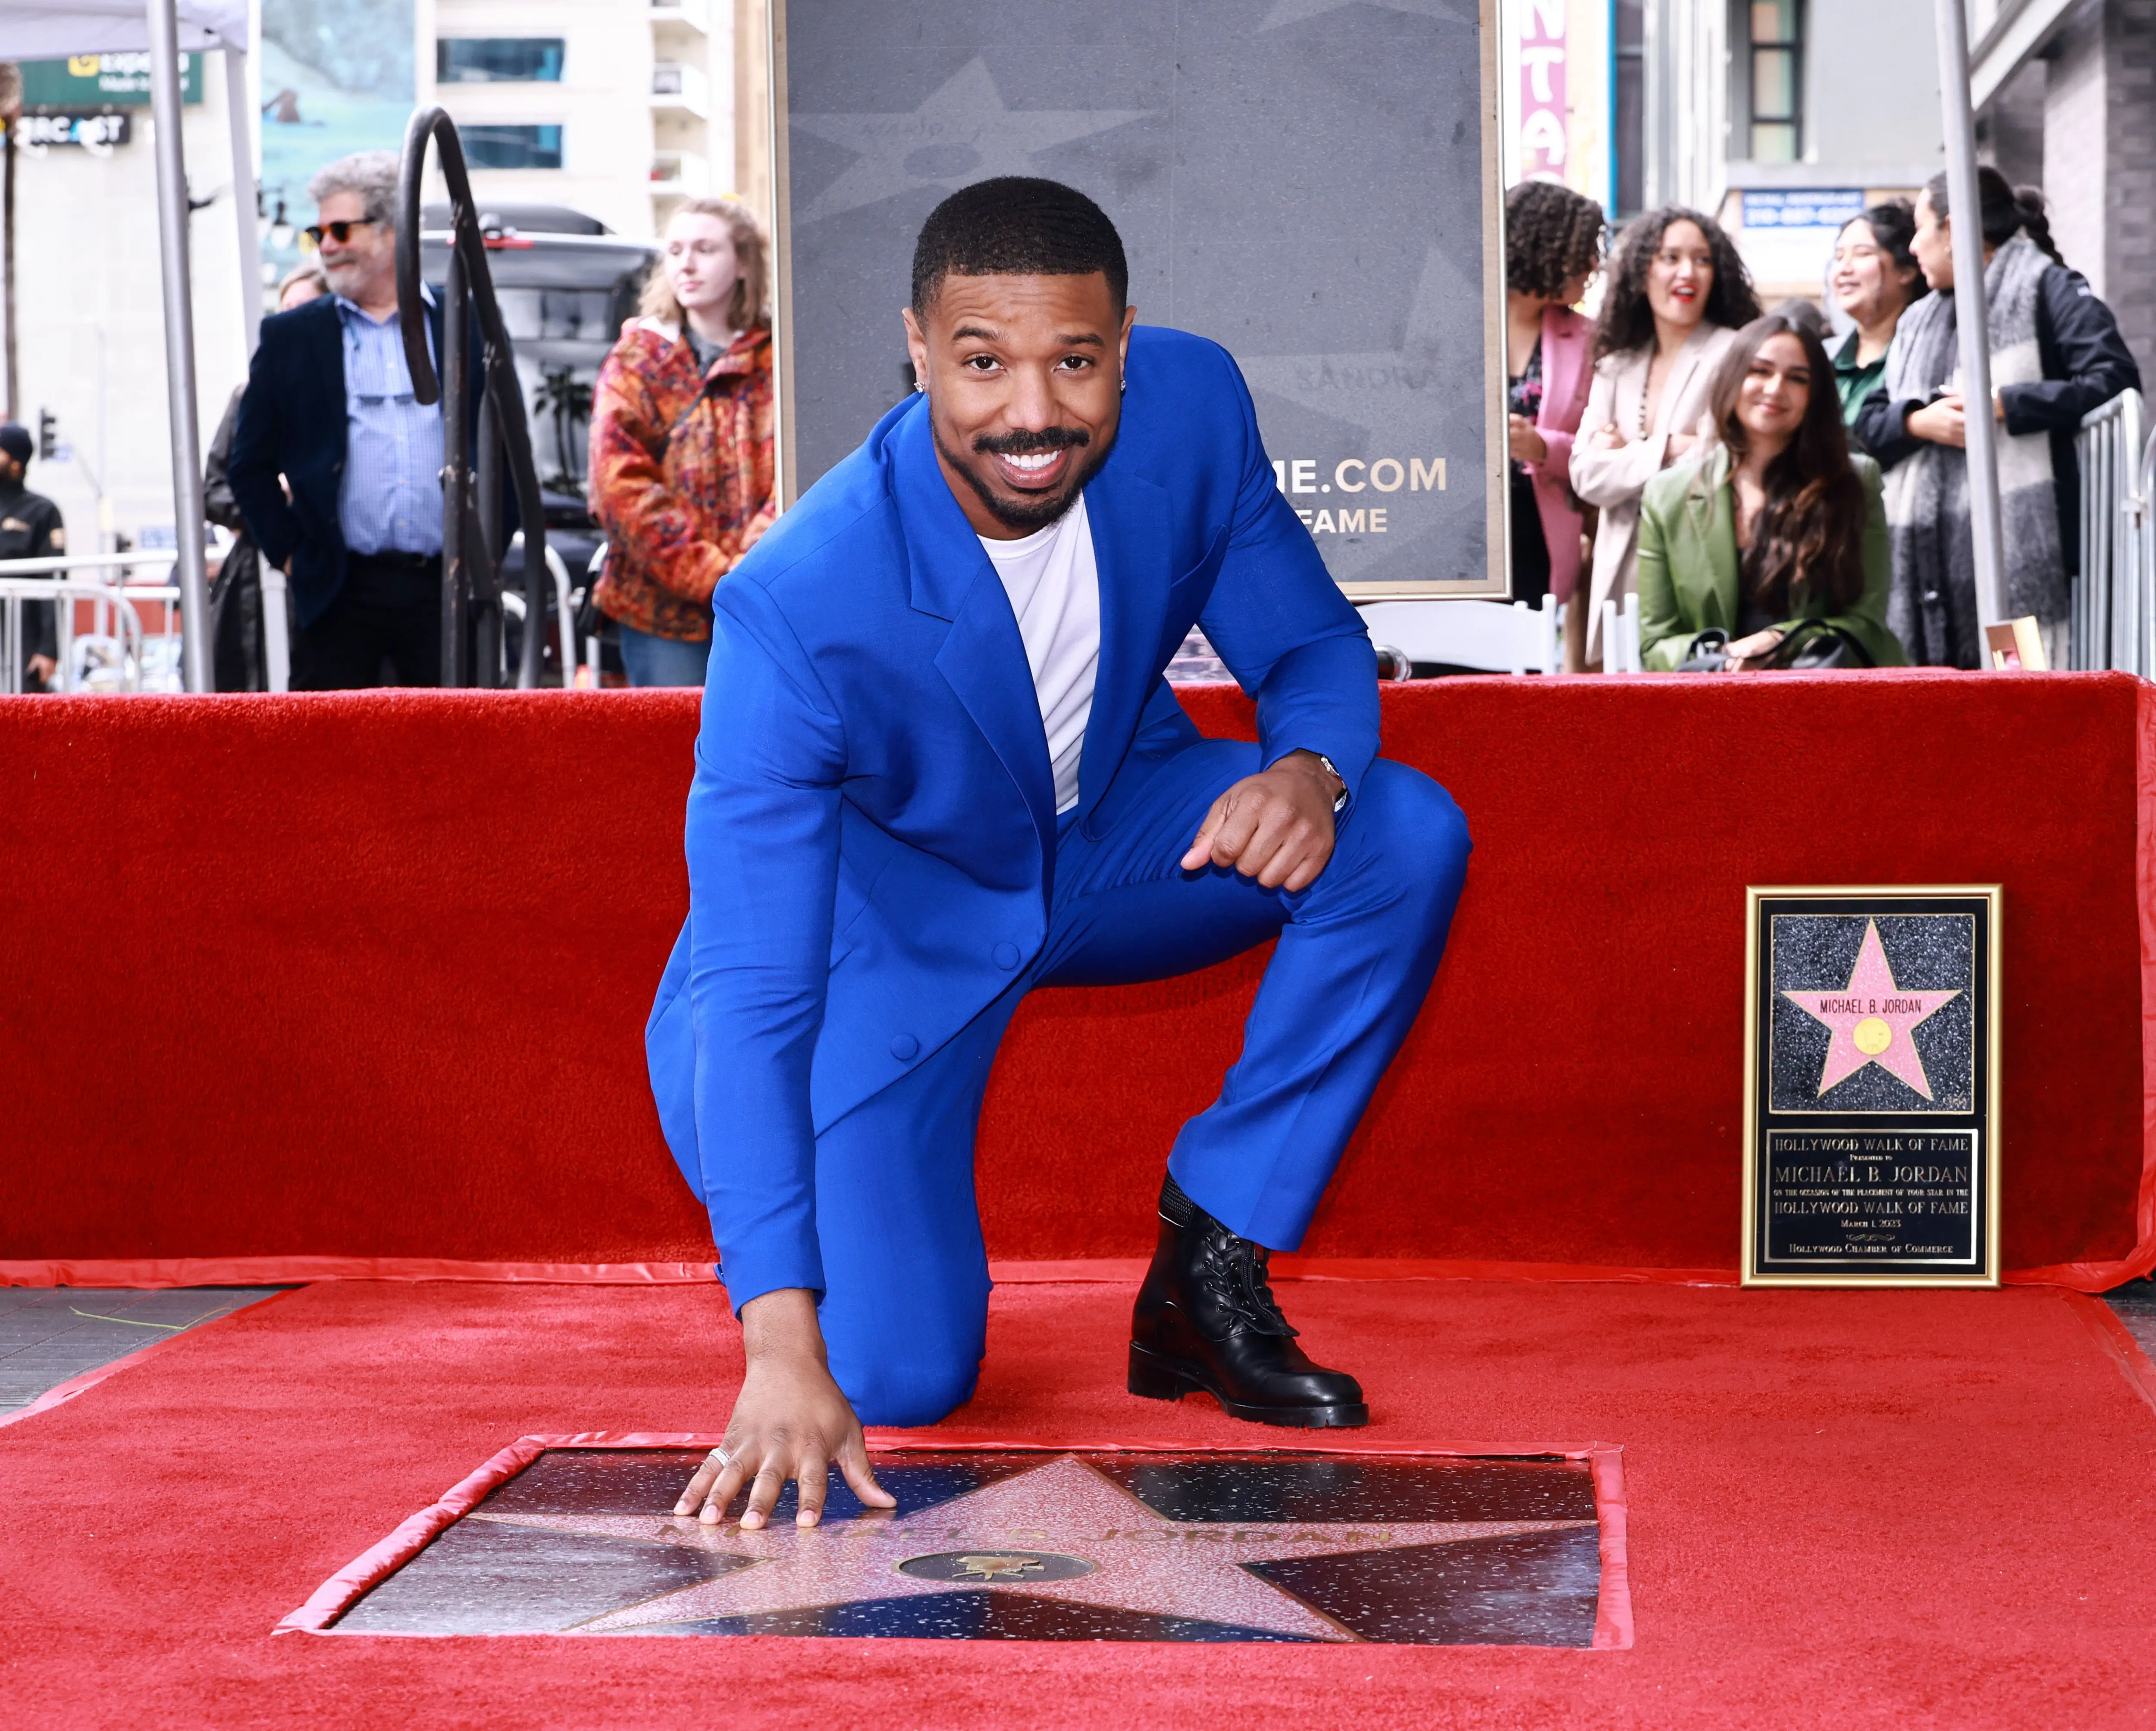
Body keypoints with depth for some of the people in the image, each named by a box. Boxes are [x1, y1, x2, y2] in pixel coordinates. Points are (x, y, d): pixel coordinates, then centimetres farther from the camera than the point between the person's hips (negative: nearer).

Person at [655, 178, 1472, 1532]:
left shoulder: (1192, 406, -21)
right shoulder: (798, 606, -34)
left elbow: (1314, 643, -5)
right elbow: (750, 996, -36)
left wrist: (1312, 769, -32)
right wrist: (783, 1348, -45)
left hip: (1117, 836, 5)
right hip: (891, 912, -4)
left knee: (1407, 835, -22)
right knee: (897, 1381, -19)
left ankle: (1209, 1269, -9)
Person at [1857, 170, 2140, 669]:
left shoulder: (2046, 287, 5)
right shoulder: (1917, 322, 27)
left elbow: (2115, 379, -8)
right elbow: (1869, 424, 20)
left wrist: (2005, 405, -11)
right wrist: (1919, 422, -2)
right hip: (1927, 558, 6)